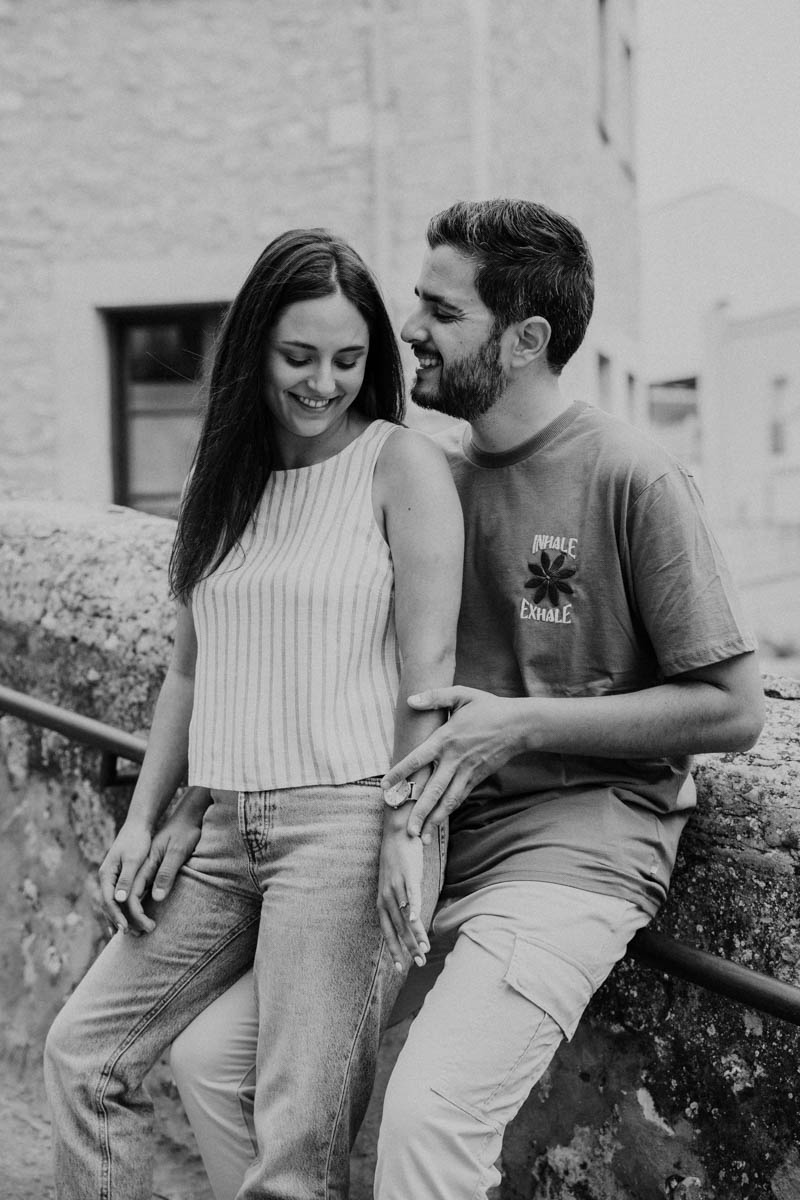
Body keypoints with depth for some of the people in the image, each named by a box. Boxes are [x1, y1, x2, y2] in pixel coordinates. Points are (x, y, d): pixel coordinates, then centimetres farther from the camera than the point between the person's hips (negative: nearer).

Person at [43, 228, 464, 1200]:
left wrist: (407, 833, -17)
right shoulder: (227, 481, 16)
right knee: (83, 1051, 8)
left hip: (348, 817, -7)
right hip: (225, 825, 7)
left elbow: (429, 664, -8)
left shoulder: (401, 465, -2)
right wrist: (141, 821, 13)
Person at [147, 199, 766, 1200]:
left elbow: (734, 709, -7)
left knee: (427, 1118, -26)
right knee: (208, 1058, 0)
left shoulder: (632, 480, -9)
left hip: (571, 843, -6)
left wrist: (523, 723, -15)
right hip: (425, 843, 7)